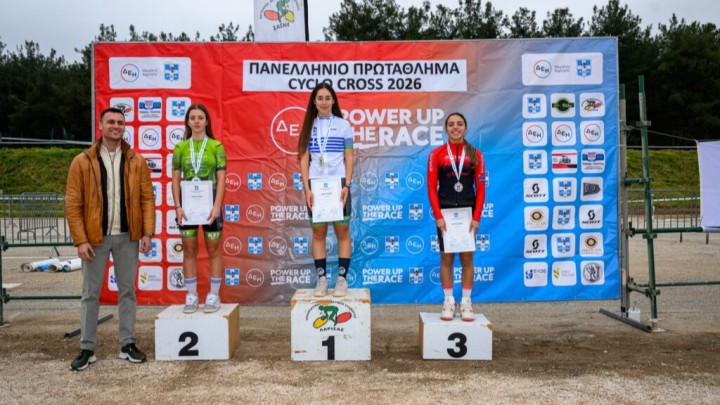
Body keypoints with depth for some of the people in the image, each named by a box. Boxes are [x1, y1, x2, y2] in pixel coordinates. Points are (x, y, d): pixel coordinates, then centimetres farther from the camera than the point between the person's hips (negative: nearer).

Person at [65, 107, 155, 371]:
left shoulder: (136, 161, 4)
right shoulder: (82, 162, -1)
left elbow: (147, 199, 4)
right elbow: (73, 204, -3)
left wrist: (147, 232, -5)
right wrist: (80, 240, -9)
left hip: (128, 237, 2)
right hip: (96, 237, -1)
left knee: (127, 291, 10)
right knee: (90, 294, 6)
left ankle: (128, 345, 21)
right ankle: (87, 349, 18)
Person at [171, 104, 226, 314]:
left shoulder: (216, 146, 0)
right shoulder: (180, 147, 6)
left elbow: (221, 179, -4)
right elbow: (176, 180, 5)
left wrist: (216, 206, -14)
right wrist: (178, 206, -5)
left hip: (210, 203, -2)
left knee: (214, 250, 4)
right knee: (189, 250, 6)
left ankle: (214, 295, 13)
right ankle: (191, 296, 15)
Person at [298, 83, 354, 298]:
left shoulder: (343, 125, 4)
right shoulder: (309, 126, 8)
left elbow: (349, 158, 3)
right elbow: (304, 159, 6)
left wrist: (346, 185, -9)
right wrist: (307, 189, -4)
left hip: (338, 182, -2)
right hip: (315, 183, 2)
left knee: (342, 231, -1)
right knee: (318, 232, 3)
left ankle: (342, 278, 5)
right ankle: (321, 278, 9)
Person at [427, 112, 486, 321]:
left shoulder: (475, 155, 4)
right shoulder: (436, 154, 1)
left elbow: (481, 188, 2)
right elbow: (431, 188, -1)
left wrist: (476, 217, -6)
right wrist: (438, 216, -9)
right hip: (445, 211, -1)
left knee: (467, 257, 3)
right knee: (446, 257, 3)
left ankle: (466, 303, 12)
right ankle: (448, 303, 11)